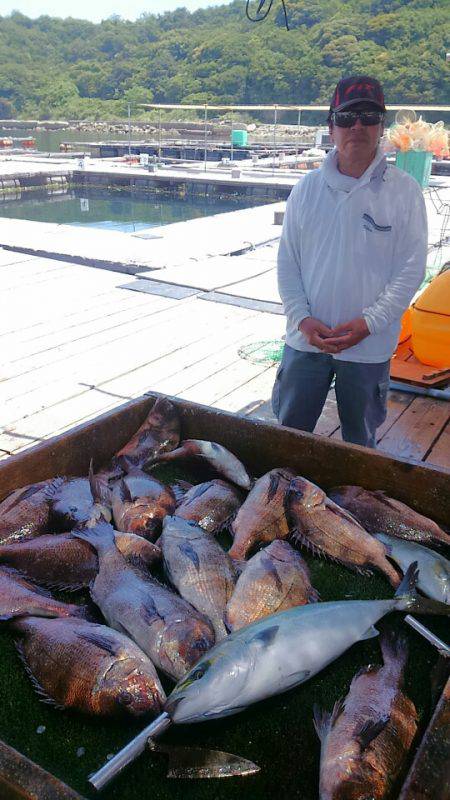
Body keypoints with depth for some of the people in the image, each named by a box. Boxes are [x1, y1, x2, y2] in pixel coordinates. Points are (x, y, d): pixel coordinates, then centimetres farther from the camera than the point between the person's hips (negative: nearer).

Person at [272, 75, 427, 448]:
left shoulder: (404, 190, -4)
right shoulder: (307, 187, 3)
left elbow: (411, 269, -6)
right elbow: (287, 261, 4)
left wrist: (367, 323, -15)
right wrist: (302, 318, -9)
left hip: (369, 346, -1)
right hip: (306, 339, 2)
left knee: (360, 441, 15)